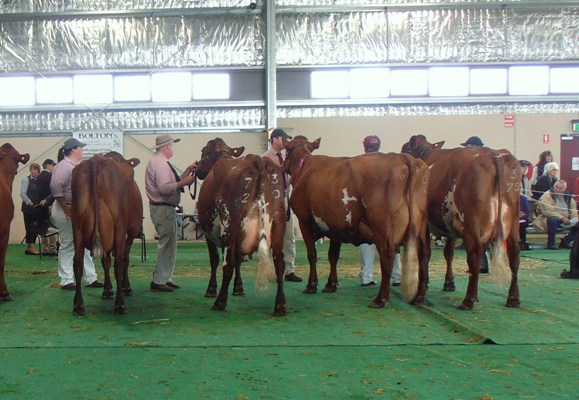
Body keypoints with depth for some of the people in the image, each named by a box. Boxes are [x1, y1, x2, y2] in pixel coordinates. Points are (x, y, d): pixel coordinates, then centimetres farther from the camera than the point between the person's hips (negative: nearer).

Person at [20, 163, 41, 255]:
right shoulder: (26, 179, -4)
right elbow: (22, 193, -9)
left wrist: (40, 203, -5)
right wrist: (30, 203, -12)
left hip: (37, 207, 5)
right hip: (28, 207, -5)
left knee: (35, 227, 5)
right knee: (29, 227, -4)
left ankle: (30, 247, 13)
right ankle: (30, 247, 0)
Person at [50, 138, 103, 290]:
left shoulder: (78, 166, 13)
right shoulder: (63, 166, -14)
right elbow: (55, 187, -24)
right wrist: (66, 208, -21)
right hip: (66, 211, -9)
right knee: (67, 246, -1)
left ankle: (90, 278, 17)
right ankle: (66, 281, 9)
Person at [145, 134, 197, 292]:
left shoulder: (160, 161, 18)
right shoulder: (160, 163, -15)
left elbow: (173, 182, 17)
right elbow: (165, 188, -25)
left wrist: (187, 170, 12)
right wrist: (183, 182, -16)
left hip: (165, 208, 11)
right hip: (163, 208, -11)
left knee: (169, 243, 15)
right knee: (166, 244, -7)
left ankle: (165, 278, 21)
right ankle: (158, 281, -2)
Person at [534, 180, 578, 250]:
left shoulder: (568, 197, 10)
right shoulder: (547, 196, -10)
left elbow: (573, 210, 9)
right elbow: (548, 211, -22)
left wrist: (574, 219, -12)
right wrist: (561, 217, -27)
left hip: (565, 220, 6)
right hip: (550, 218, -6)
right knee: (553, 220, -39)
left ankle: (565, 241, 7)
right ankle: (551, 243, -22)